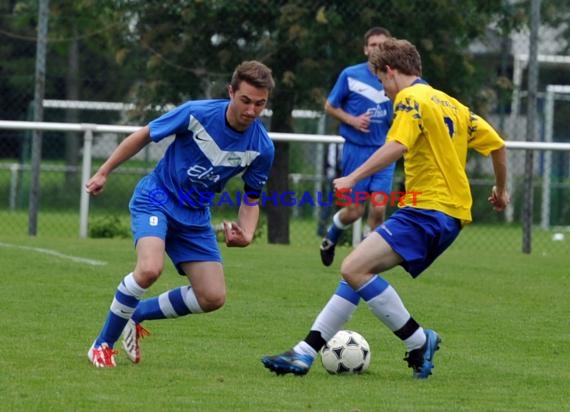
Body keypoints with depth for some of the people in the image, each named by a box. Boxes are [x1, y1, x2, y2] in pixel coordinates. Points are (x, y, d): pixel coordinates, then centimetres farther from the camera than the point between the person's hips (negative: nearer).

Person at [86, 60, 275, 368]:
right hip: (156, 198, -5)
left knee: (213, 298, -4)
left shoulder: (262, 148, -11)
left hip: (195, 216, 5)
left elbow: (251, 199, 3)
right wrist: (103, 173, -3)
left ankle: (136, 315, 19)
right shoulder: (196, 114, -22)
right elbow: (144, 136, -7)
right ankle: (103, 344, -11)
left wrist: (246, 235, -17)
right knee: (150, 269, -30)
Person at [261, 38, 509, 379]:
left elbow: (397, 146, -23)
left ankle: (419, 341, -10)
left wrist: (353, 178, -25)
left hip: (428, 210, -10)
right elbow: (497, 144, 22)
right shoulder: (451, 104, 20)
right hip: (450, 214, 10)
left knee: (355, 268, -20)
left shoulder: (411, 98, -6)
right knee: (358, 270, 10)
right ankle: (306, 353, 7)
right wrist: (501, 190, 36)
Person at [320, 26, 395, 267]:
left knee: (378, 207, -10)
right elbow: (330, 106, 5)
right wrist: (352, 120, -11)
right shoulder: (350, 75, -3)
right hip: (356, 149, -2)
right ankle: (330, 239, 32)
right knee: (355, 210, 1)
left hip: (384, 150, 2)